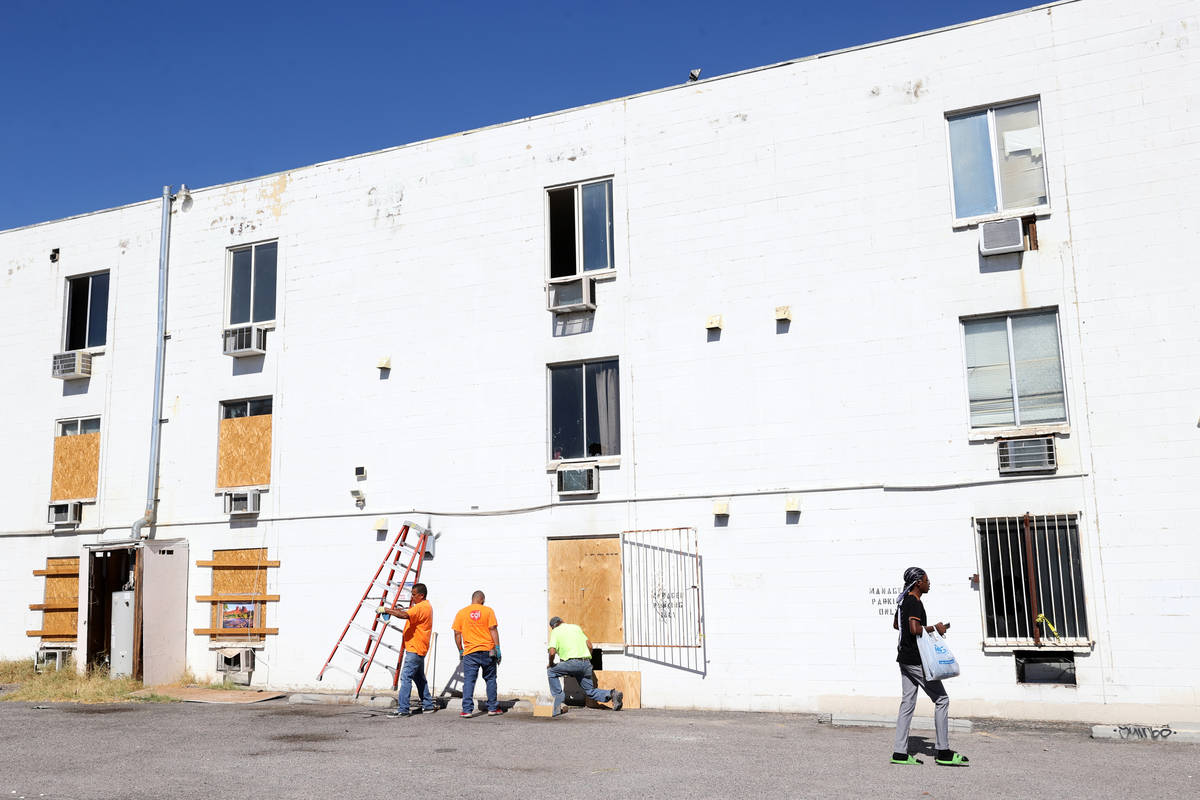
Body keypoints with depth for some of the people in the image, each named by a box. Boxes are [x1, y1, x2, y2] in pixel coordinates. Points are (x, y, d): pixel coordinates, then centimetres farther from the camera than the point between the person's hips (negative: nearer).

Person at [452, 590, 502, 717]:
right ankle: (492, 708, 15)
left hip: (470, 652, 0)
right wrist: (497, 649, -4)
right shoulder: (488, 611, 1)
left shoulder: (461, 613, 5)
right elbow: (493, 630, -5)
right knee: (490, 679, 12)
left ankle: (467, 710, -5)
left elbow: (457, 634, 4)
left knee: (468, 681, 2)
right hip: (488, 651, 0)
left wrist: (460, 651, 12)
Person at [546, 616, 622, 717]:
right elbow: (589, 645, 17)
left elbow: (552, 652, -5)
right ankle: (611, 694, -8)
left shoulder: (555, 631, 9)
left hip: (572, 663, -5)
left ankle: (559, 704, 9)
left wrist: (551, 664, 13)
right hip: (586, 664, 5)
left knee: (551, 671, 18)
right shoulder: (576, 627, 23)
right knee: (590, 692, 17)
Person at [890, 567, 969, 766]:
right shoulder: (914, 602, -16)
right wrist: (934, 628, -13)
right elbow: (915, 629, -29)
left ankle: (900, 753, 8)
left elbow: (896, 624, 28)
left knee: (907, 703, 9)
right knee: (941, 699, -2)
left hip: (905, 658, 10)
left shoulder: (903, 600, 14)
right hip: (916, 660, -10)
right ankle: (943, 752, 1)